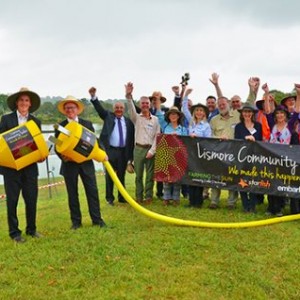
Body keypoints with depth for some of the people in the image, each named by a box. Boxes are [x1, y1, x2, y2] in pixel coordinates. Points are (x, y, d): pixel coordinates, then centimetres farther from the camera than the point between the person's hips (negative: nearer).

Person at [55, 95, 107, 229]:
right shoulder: (60, 127, 3)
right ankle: (76, 221, 16)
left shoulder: (87, 124, 7)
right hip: (69, 164, -1)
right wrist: (63, 157, -18)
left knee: (92, 190, 2)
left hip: (86, 162, 1)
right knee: (72, 193, 6)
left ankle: (97, 219, 10)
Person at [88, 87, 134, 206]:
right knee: (109, 175, 6)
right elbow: (99, 108, -12)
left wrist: (130, 155, 5)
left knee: (121, 175, 11)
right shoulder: (108, 116, 4)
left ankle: (121, 197, 24)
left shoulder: (128, 121, 7)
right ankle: (109, 198, 17)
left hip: (123, 152, 2)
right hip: (110, 150, -2)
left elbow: (131, 139, 7)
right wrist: (93, 96, -31)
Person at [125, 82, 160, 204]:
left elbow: (157, 136, 3)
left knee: (150, 174, 3)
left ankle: (148, 197, 12)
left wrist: (152, 151, -6)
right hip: (139, 148, 0)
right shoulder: (136, 117, 4)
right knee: (138, 175, 5)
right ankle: (138, 197, 13)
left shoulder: (155, 119, 6)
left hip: (151, 149, 0)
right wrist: (129, 96, -36)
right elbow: (131, 109, -17)